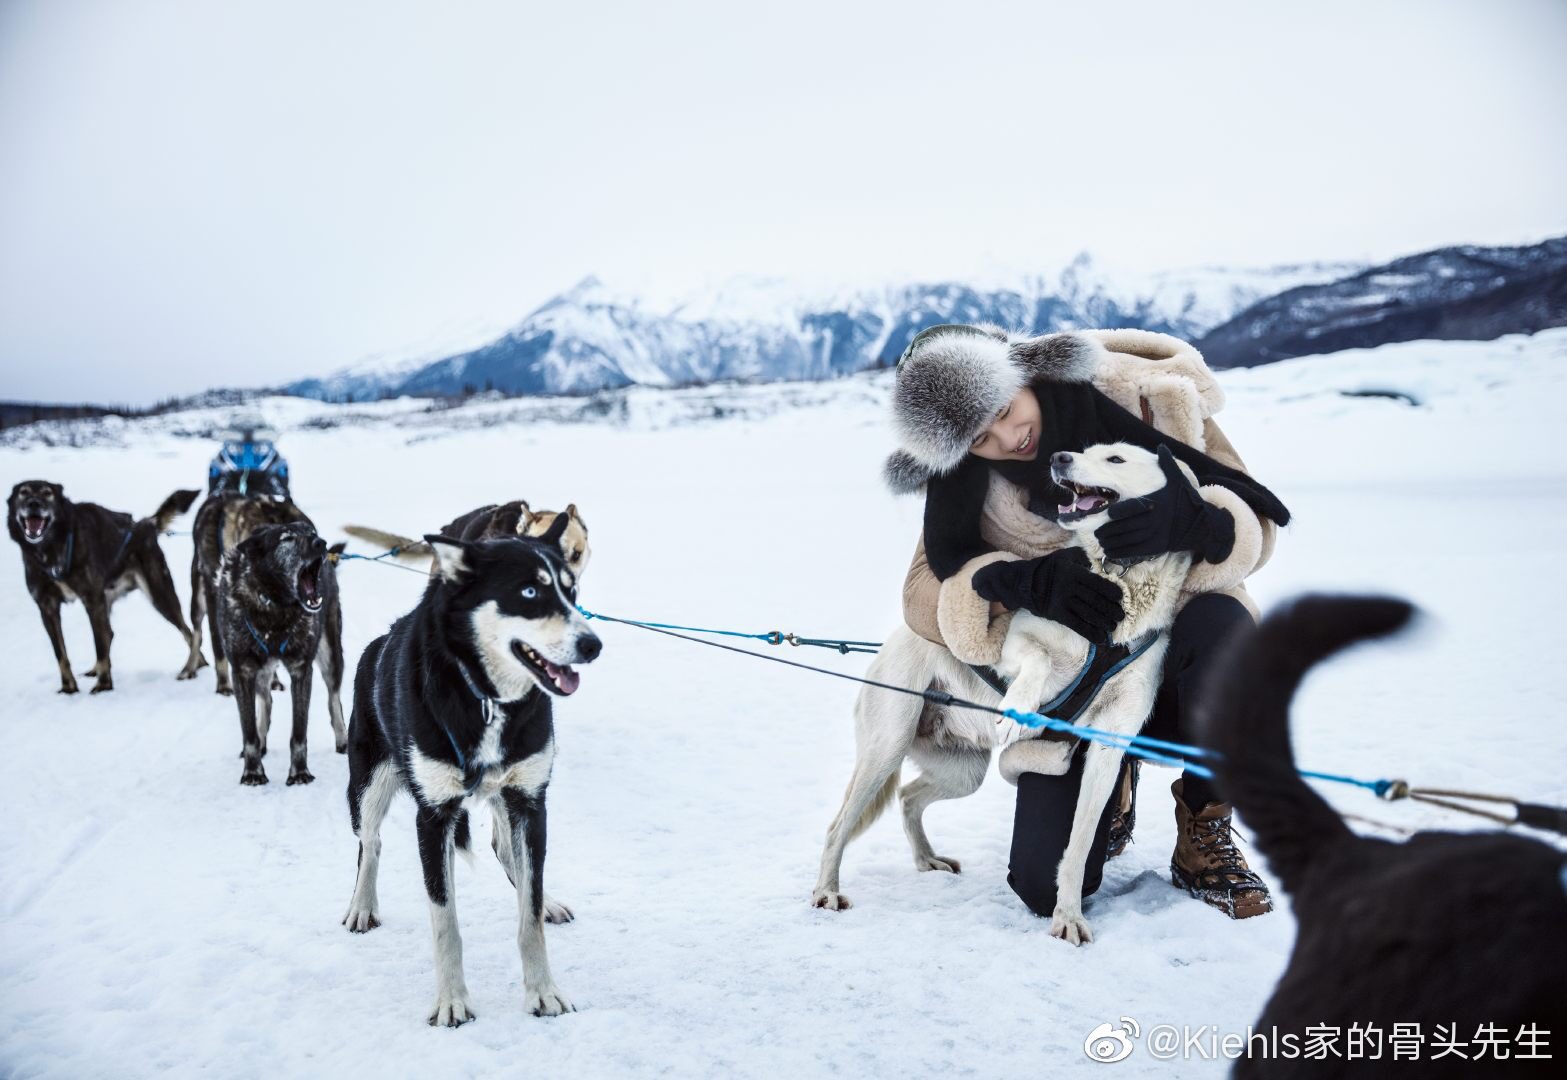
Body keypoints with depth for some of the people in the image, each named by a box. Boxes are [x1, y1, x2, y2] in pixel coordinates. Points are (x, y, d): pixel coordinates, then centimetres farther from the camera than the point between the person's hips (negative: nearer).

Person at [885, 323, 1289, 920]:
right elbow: (929, 592, -12)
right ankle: (1112, 781, 23)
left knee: (1220, 625, -38)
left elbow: (1256, 518, -13)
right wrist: (1032, 583, -32)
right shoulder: (961, 473, -10)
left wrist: (1185, 517, -38)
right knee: (1047, 888, -13)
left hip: (1165, 635, 0)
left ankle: (1203, 826, -11)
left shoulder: (1133, 396, -15)